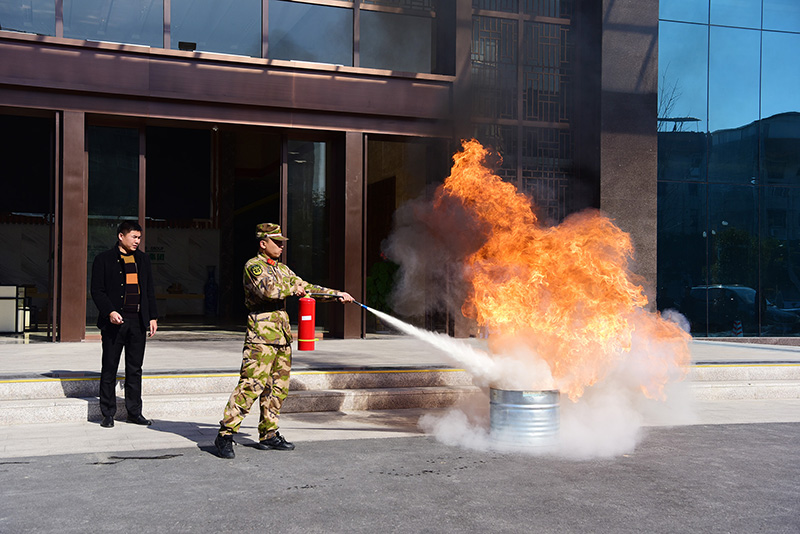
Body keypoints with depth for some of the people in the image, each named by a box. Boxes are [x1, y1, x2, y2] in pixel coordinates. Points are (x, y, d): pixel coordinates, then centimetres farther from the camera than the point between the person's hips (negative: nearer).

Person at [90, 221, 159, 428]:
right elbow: (97, 291, -4)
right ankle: (108, 414, 11)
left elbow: (149, 290, 16)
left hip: (138, 321, 4)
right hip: (114, 321, -4)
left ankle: (134, 412, 16)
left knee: (135, 369, 8)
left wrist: (153, 317, 10)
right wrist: (109, 312, -17)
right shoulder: (104, 259, 0)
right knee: (109, 369, 2)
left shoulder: (142, 259, 13)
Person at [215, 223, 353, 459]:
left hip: (282, 334, 9)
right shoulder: (253, 266, -5)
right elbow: (267, 289, -23)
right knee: (251, 384, -13)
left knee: (278, 387, 10)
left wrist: (336, 294, 20)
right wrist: (292, 289, -8)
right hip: (262, 335, -9)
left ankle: (268, 435, 18)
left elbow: (306, 287, 25)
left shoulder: (282, 269, 21)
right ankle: (225, 434, -9)